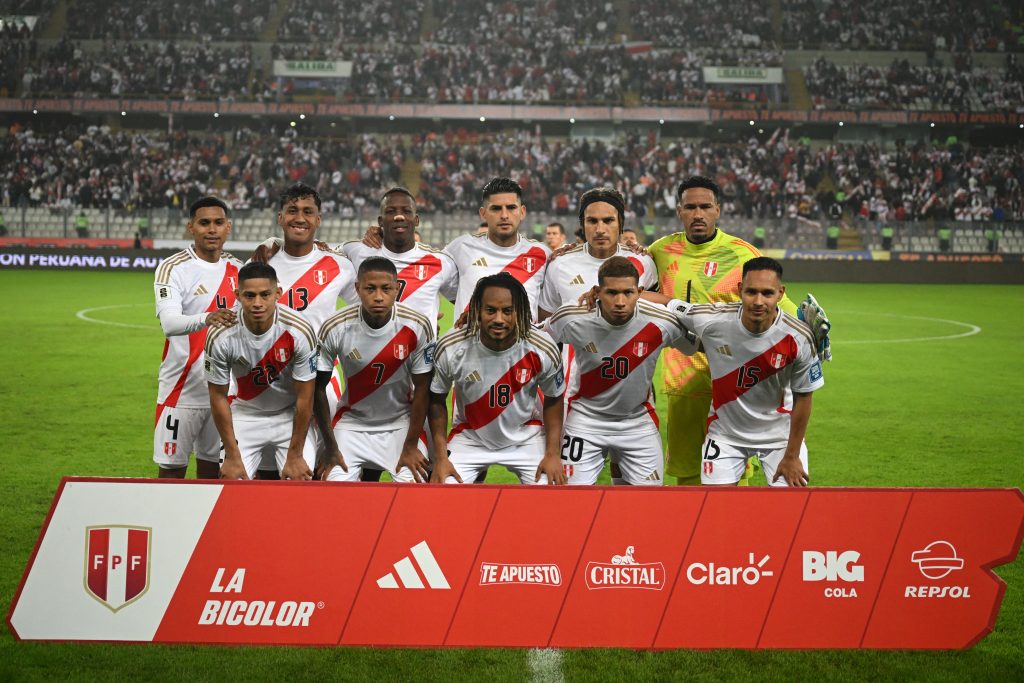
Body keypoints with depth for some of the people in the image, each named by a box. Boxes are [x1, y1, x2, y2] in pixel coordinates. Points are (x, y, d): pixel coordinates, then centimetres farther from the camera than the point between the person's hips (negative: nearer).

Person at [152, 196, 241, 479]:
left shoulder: (237, 270, 8)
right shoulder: (173, 268, -9)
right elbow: (169, 323, -26)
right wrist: (207, 319, -41)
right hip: (183, 390, -5)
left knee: (213, 470, 11)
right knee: (172, 470, 0)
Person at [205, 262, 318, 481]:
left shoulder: (299, 331, -25)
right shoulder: (220, 337, -22)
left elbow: (304, 397, -15)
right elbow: (218, 396, -9)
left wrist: (295, 456, -12)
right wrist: (232, 456, -9)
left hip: (290, 415, -1)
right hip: (246, 415, 1)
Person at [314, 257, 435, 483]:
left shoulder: (418, 327, -18)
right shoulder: (335, 329, -18)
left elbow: (422, 389, -8)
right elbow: (318, 388, -7)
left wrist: (411, 446, -7)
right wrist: (331, 449, -7)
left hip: (401, 422, 0)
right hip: (352, 421, 0)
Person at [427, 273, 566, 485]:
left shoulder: (541, 350, -20)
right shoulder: (450, 348, -22)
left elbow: (553, 399, -2)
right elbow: (436, 400, -5)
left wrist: (552, 453, -8)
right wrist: (440, 457, -8)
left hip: (526, 436, 0)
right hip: (469, 438, 0)